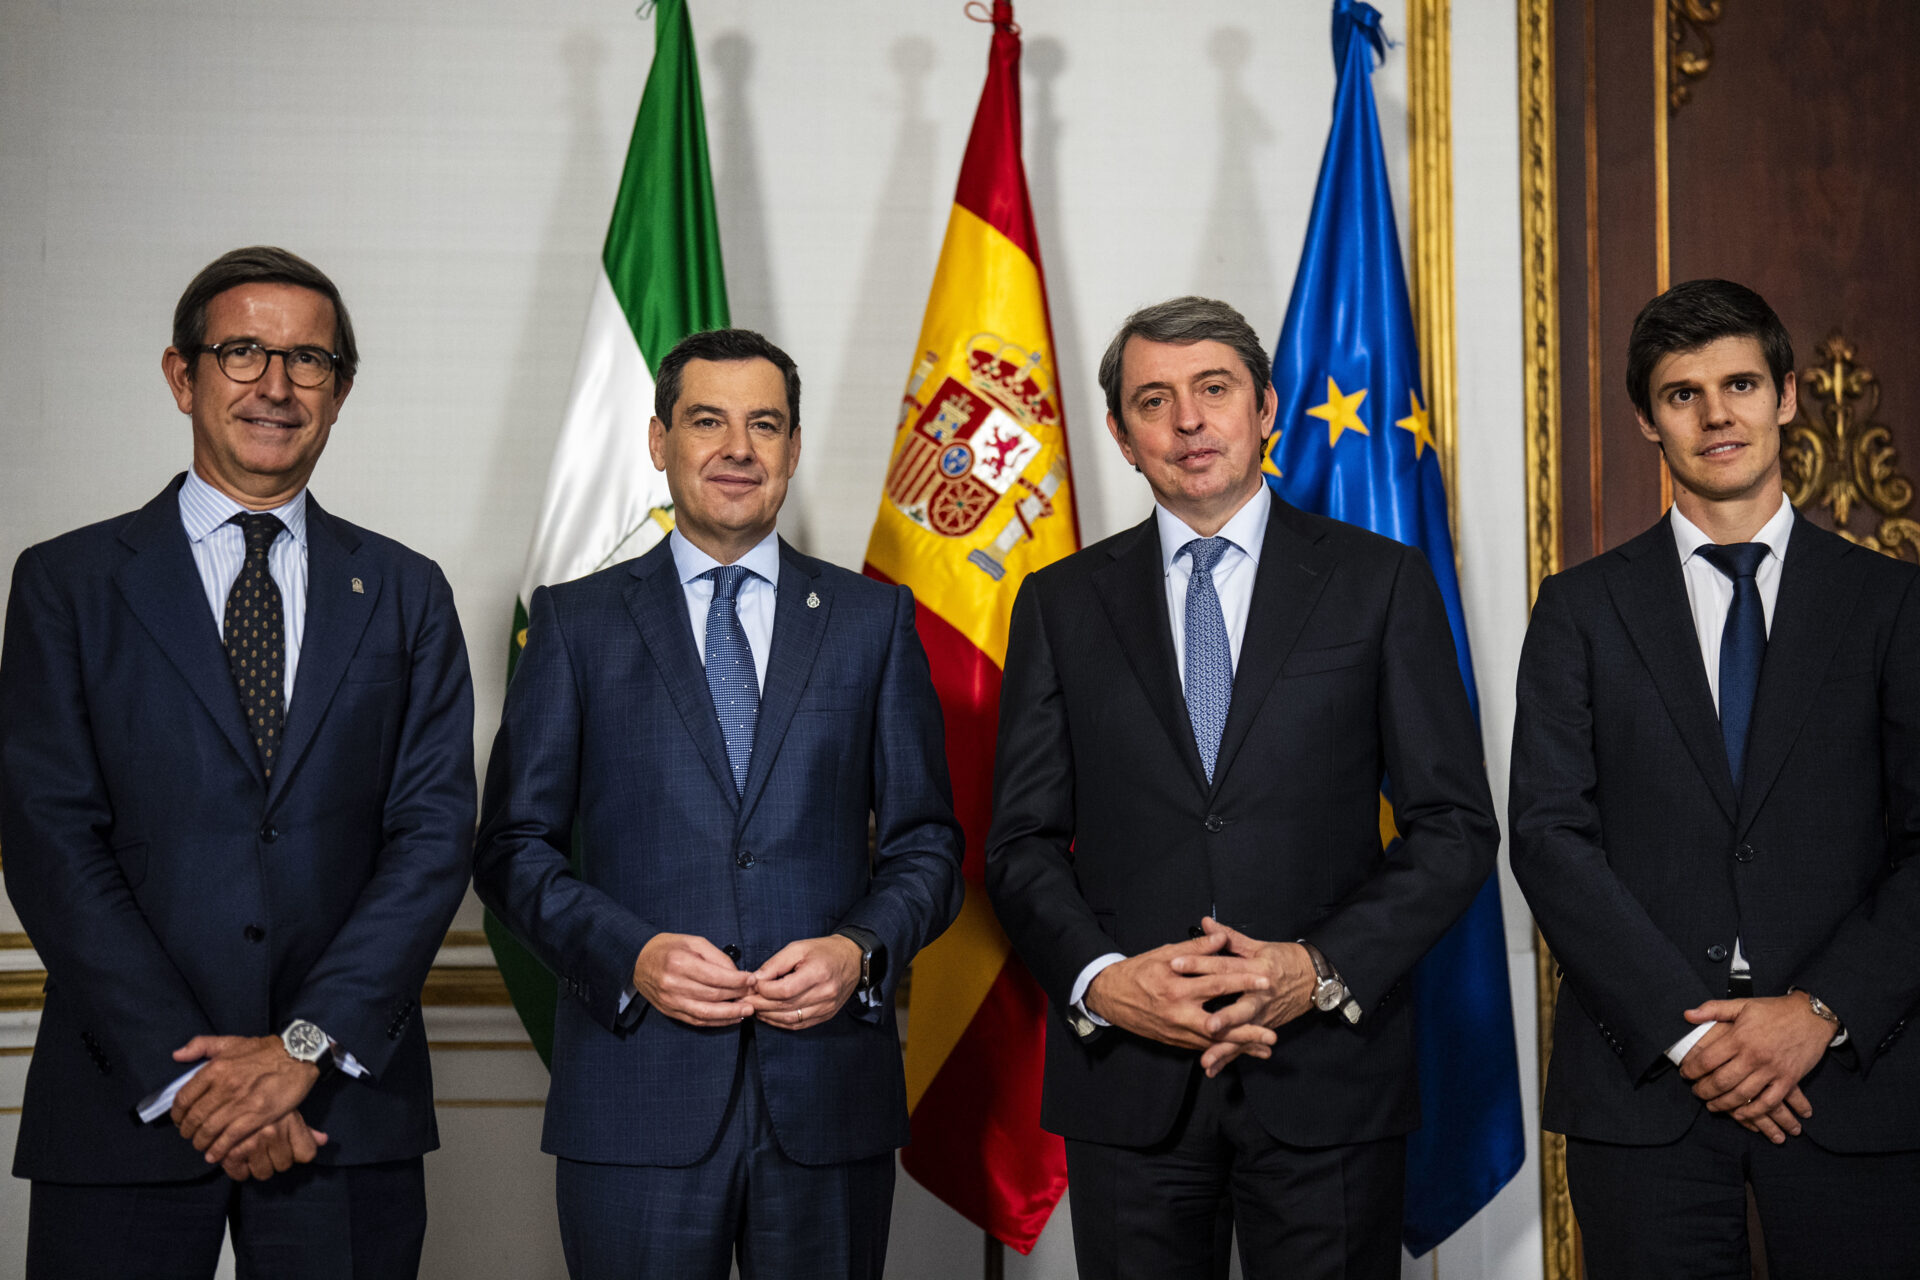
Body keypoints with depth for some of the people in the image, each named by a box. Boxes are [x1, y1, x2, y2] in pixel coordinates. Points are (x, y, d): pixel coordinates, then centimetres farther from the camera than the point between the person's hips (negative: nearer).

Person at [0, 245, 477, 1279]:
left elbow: (435, 833, 1)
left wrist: (309, 1043, -11)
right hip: (125, 1111, -1)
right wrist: (185, 1072, -12)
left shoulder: (405, 593, 9)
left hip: (346, 1110, 1)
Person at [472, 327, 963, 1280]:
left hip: (830, 1095, 1)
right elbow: (515, 845, 4)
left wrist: (862, 950, -10)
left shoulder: (874, 619, 9)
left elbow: (925, 843, 9)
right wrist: (631, 955, -11)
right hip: (635, 1100, -1)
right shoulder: (577, 621, 7)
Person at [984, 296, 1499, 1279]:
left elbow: (1456, 826, 1)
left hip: (1328, 1075, -1)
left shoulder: (1382, 581, 4)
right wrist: (1101, 979, -12)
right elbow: (1021, 842, 6)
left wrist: (1324, 968, -13)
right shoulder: (1062, 602, 8)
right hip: (1127, 1083, 1)